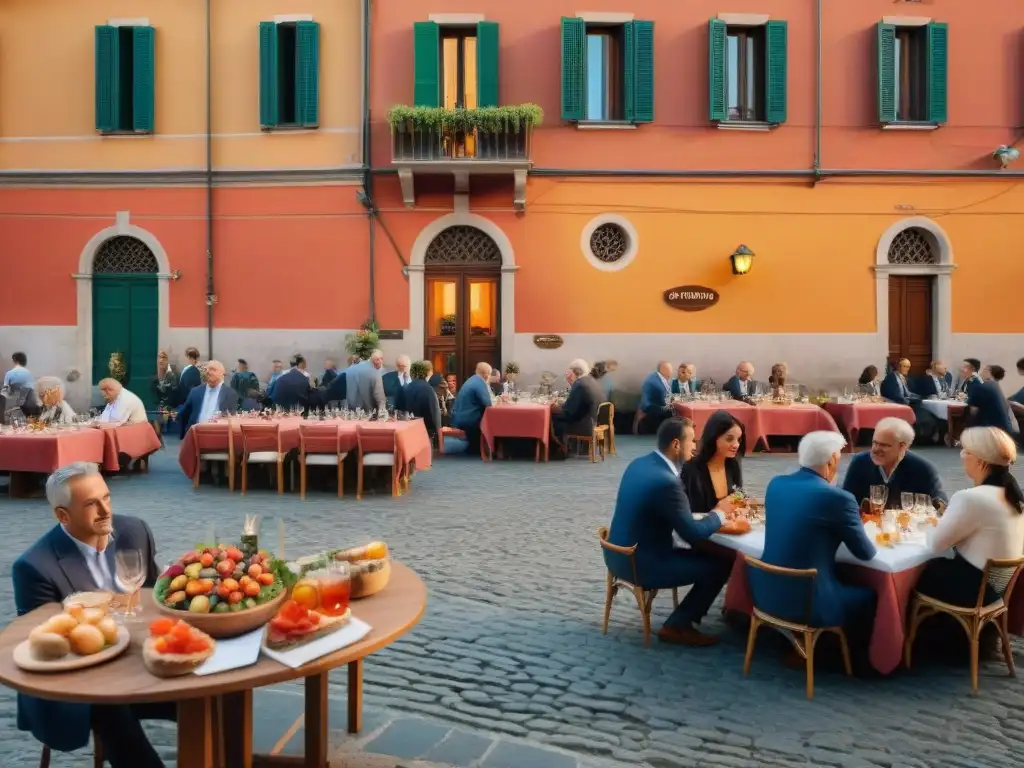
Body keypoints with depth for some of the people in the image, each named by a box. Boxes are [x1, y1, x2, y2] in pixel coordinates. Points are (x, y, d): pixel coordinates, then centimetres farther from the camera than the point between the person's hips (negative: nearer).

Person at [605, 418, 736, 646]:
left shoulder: (638, 463, 3)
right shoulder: (666, 482, -25)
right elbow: (693, 534, -18)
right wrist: (719, 513, 0)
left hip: (619, 555, 9)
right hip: (640, 565, -9)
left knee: (701, 555, 22)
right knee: (721, 564, 0)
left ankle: (679, 621, 25)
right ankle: (676, 626, 9)